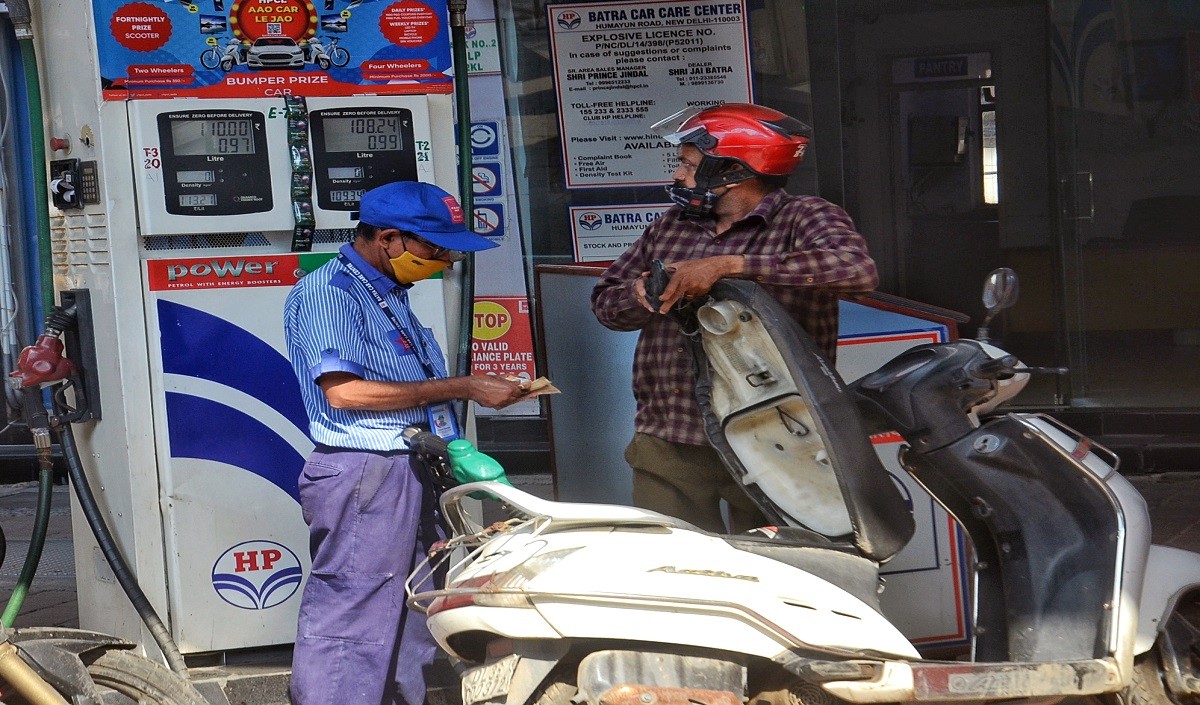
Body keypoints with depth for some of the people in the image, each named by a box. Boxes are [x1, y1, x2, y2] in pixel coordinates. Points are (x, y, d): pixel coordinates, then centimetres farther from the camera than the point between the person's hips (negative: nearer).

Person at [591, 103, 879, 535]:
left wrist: (727, 265, -26)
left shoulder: (802, 219, -3)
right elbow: (605, 300, 20)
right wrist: (642, 295, -7)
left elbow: (857, 268, -24)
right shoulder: (671, 225, 17)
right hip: (668, 445, 5)